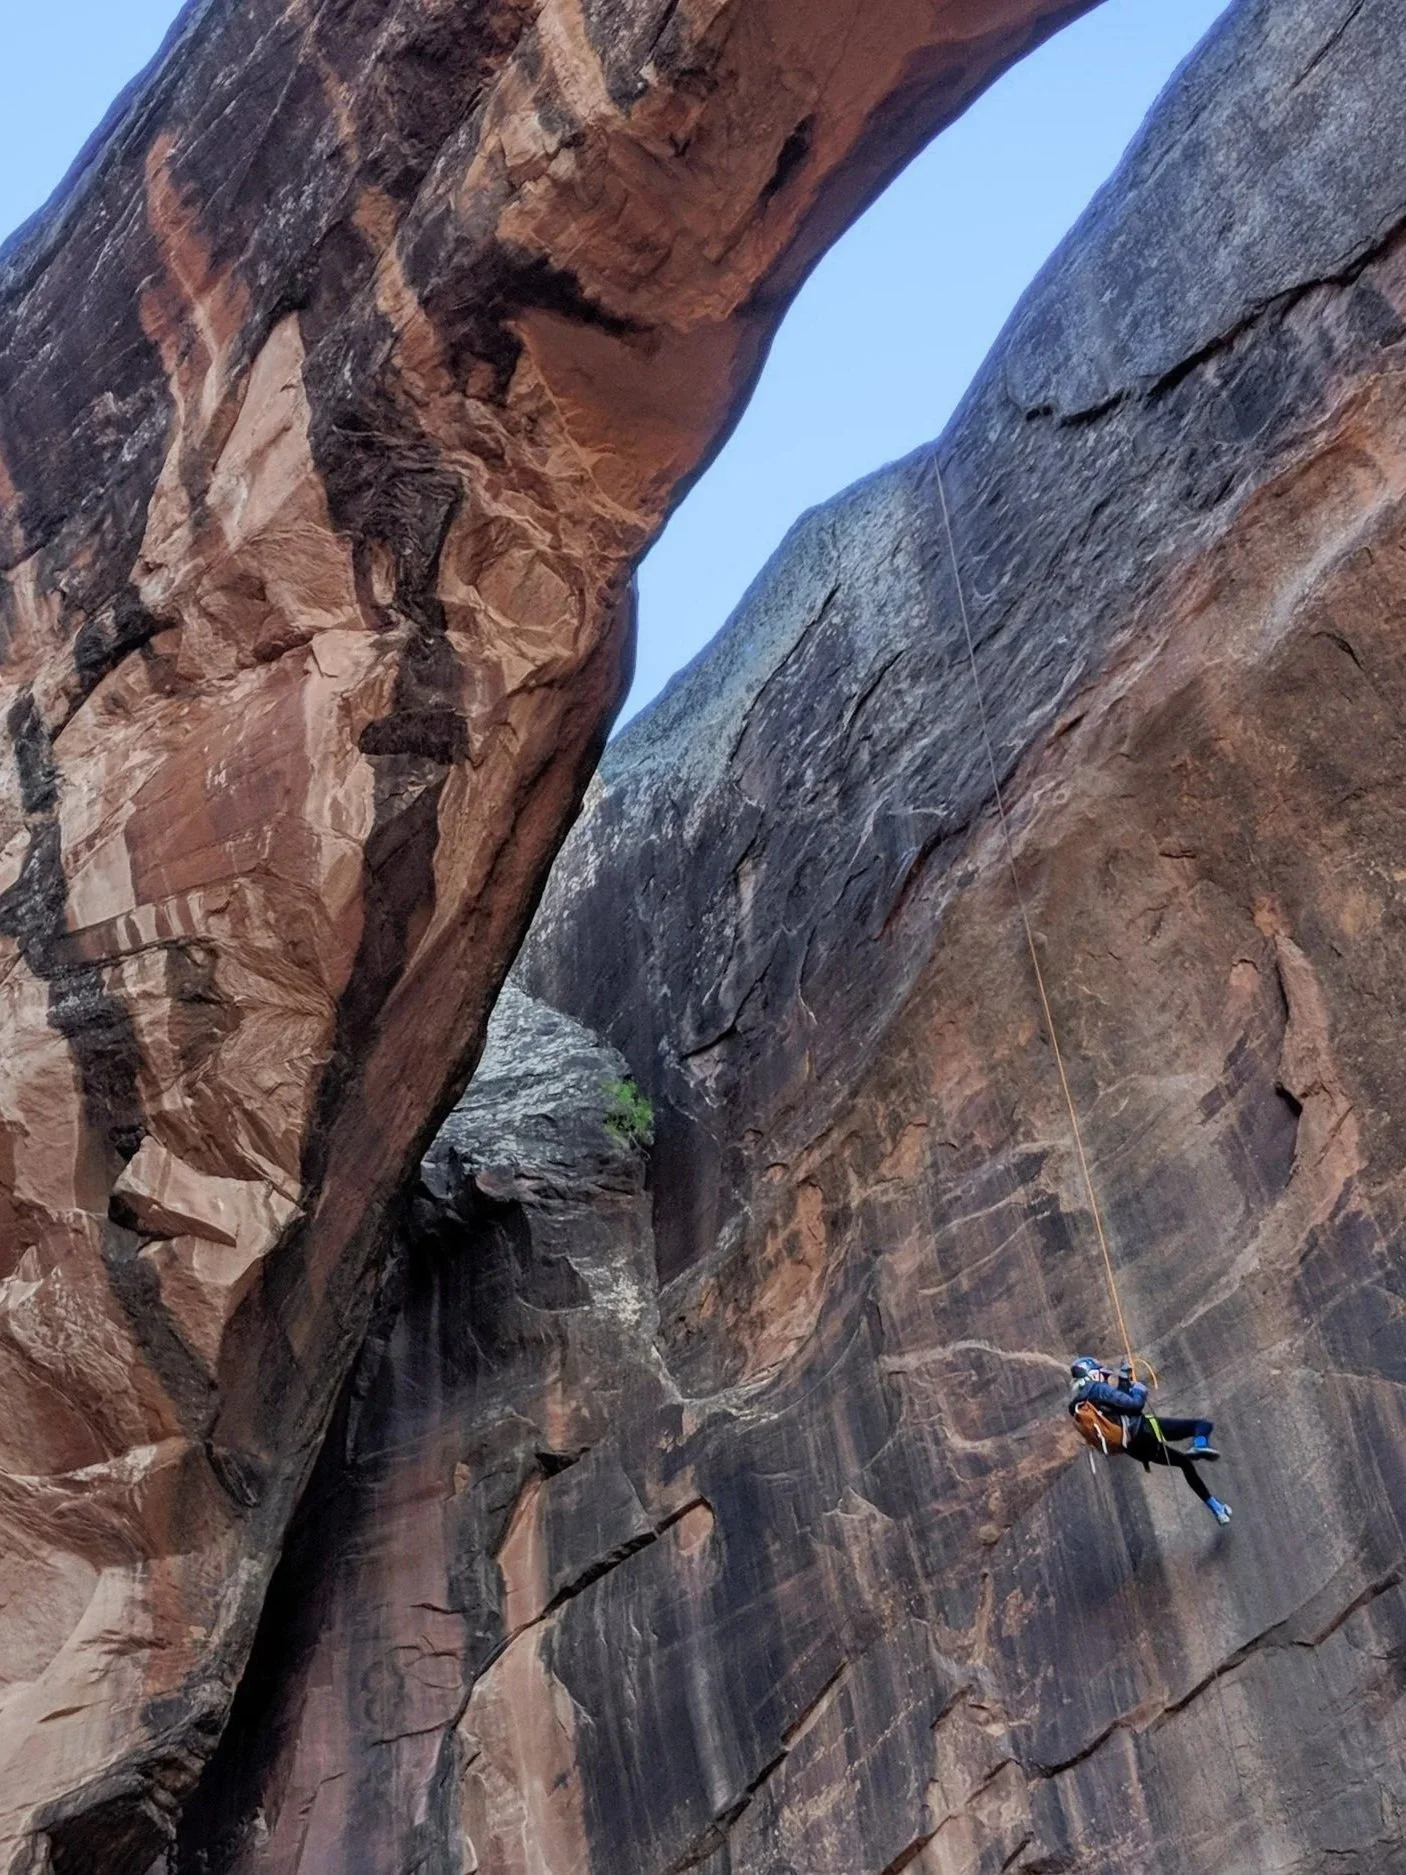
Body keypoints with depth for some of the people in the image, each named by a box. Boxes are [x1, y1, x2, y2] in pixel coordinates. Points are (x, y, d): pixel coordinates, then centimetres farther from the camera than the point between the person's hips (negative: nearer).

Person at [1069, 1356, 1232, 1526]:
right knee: (1203, 1425, -6)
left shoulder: (1077, 1407, 14)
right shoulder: (1097, 1389, -11)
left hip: (1135, 1449, 8)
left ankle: (1215, 1507, 28)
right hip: (1143, 1431, -8)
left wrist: (1123, 1382, 25)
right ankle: (1200, 1445, -38)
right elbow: (1134, 1404, -16)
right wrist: (1140, 1389, 3)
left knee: (1185, 1462, 28)